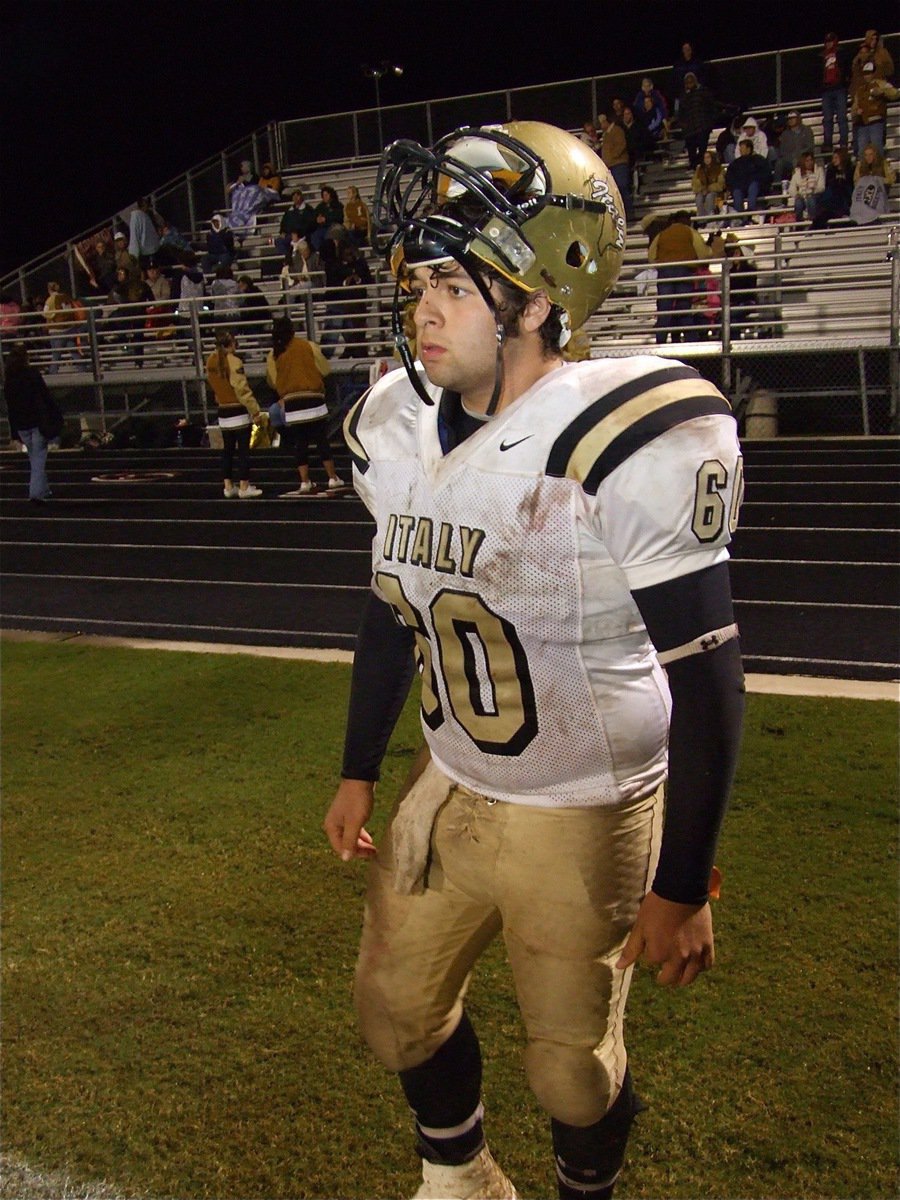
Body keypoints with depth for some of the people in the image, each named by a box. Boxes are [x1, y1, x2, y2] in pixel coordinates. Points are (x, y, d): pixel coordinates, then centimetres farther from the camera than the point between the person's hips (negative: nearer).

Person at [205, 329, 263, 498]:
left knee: (227, 449, 13)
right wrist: (255, 411, -14)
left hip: (223, 412, 7)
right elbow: (242, 389, -17)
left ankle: (228, 487, 16)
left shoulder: (211, 361, 4)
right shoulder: (233, 361, -17)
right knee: (243, 450, 0)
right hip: (239, 411, -7)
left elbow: (213, 384, 11)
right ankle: (244, 488, 1)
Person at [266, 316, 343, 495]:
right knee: (322, 441, 5)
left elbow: (272, 381, 8)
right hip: (314, 400, -1)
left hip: (291, 404, 1)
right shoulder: (309, 346, -2)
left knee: (300, 444, 7)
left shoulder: (273, 355, 2)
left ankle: (305, 483, 7)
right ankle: (333, 479, 8)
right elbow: (325, 369, 3)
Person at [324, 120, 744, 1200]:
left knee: (572, 1065, 11)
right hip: (448, 790, 6)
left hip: (583, 816, -6)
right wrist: (358, 772, 15)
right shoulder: (398, 428, -3)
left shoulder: (633, 443, -24)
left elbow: (705, 681, -19)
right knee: (396, 1006, 19)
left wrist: (682, 887, -14)